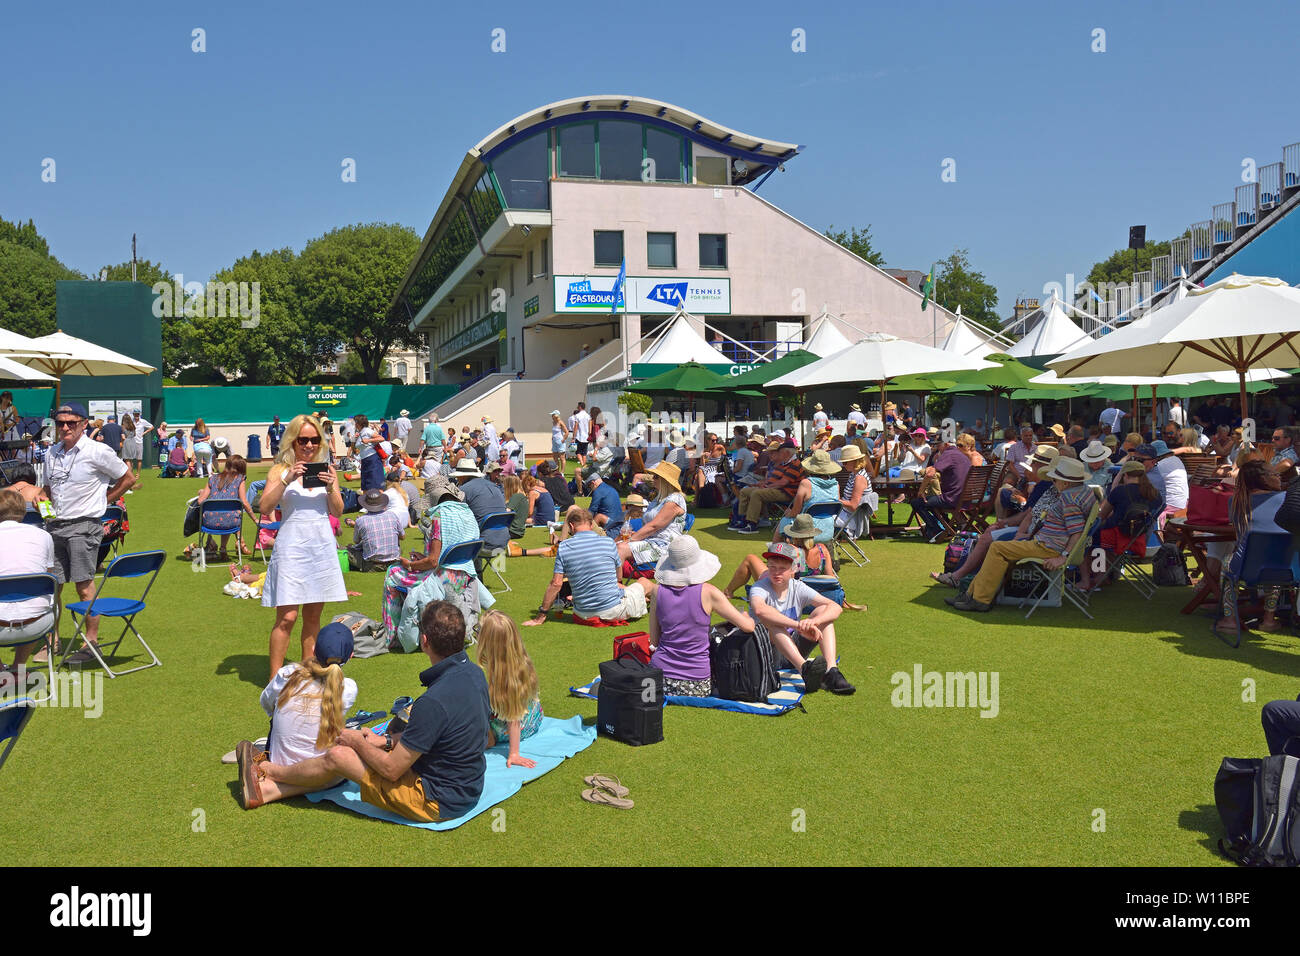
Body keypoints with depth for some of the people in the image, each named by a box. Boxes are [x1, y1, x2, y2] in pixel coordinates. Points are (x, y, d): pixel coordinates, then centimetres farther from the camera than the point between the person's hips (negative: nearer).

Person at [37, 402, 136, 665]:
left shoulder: (97, 451, -7)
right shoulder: (51, 453, 11)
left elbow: (127, 478, 1)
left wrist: (101, 501, 1)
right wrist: (42, 498, 8)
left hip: (83, 526, -6)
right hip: (54, 525, 6)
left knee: (84, 585, -5)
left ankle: (92, 643, 2)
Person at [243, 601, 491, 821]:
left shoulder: (434, 702, -32)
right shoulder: (474, 673, -3)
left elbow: (392, 770, -20)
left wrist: (358, 742, -3)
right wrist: (386, 740, 11)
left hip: (438, 802, -9)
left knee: (337, 756, 0)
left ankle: (269, 770, 30)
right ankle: (267, 789, 27)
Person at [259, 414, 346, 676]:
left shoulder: (327, 470, 10)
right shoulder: (280, 470, 2)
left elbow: (338, 512, 6)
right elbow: (265, 508, -9)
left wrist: (330, 487, -11)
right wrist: (287, 480, -20)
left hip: (322, 545, 4)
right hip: (292, 546, -3)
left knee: (313, 615, 10)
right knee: (287, 617, -7)